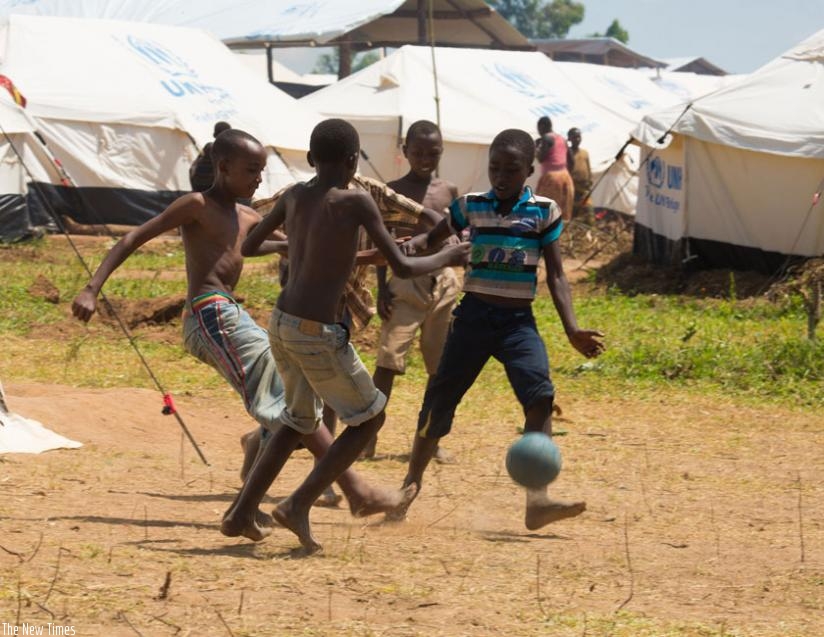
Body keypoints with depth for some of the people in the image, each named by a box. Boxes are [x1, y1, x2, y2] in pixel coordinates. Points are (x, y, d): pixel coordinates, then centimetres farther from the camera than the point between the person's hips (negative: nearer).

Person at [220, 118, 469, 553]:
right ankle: (298, 506, 2)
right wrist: (446, 258, 6)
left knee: (299, 421, 26)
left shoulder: (294, 197, 7)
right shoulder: (355, 203, -11)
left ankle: (241, 513, 22)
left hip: (280, 323, 7)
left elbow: (247, 247, 18)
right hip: (318, 336, -7)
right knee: (369, 418, 12)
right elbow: (401, 268, -11)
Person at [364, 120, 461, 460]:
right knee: (389, 359, -10)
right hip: (406, 284, -3)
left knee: (441, 366, 7)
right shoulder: (394, 191, -1)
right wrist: (382, 289, -4)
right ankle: (369, 437, -7)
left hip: (443, 282, 3)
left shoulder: (449, 191, 8)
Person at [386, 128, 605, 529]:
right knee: (441, 398, 4)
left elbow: (555, 276, 2)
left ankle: (537, 500, -28)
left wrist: (572, 329, -8)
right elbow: (434, 237, 16)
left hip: (519, 320, -1)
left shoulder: (544, 212, -1)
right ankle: (412, 480, 26)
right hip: (475, 315, 1)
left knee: (539, 394, -22)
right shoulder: (471, 206, 2)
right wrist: (411, 245, -8)